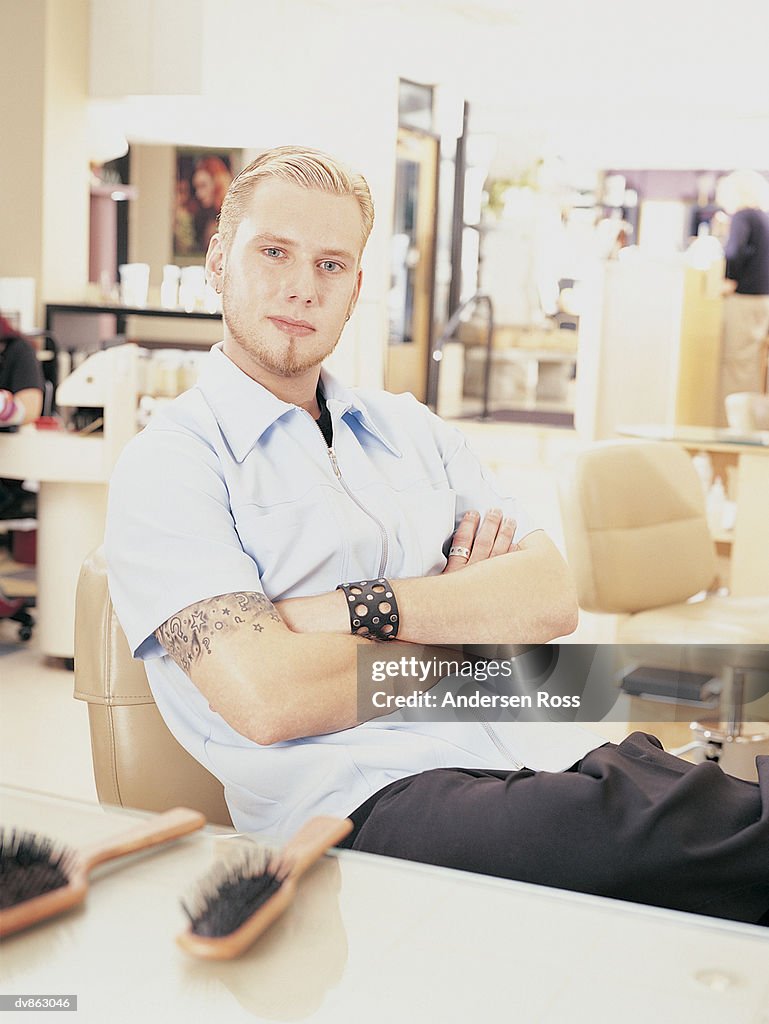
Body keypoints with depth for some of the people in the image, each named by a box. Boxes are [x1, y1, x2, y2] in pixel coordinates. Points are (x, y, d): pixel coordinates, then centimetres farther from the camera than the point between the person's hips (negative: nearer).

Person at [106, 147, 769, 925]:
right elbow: (266, 699, -12)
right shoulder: (166, 465, 3)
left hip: (547, 756, 7)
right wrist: (468, 618, 0)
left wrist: (366, 607, -7)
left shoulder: (407, 428, 21)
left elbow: (552, 597, 8)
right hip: (368, 802, -6)